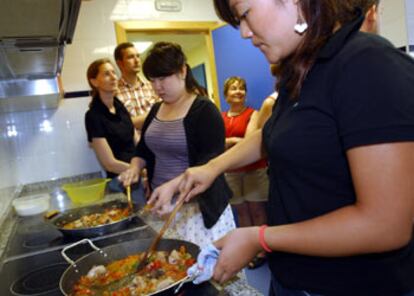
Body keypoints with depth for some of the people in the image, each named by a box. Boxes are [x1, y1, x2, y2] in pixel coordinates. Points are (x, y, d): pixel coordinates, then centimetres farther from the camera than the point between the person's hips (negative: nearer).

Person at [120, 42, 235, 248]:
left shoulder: (204, 110, -11)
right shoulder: (156, 110, 10)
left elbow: (210, 163, -18)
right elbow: (143, 149, 21)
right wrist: (135, 167, 0)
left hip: (199, 205, -5)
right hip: (163, 204, 6)